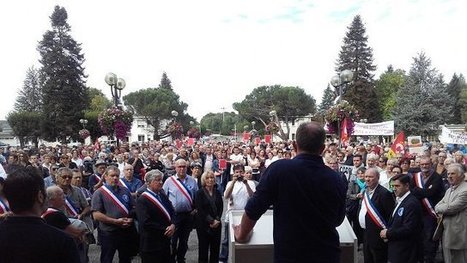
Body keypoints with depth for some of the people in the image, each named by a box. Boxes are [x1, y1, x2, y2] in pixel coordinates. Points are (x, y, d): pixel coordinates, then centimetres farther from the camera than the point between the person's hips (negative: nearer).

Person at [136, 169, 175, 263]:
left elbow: (172, 212, 10)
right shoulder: (142, 200, -14)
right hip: (151, 244, -7)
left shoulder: (162, 195, 10)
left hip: (165, 241, 7)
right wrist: (164, 230, -15)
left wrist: (172, 225, -10)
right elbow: (146, 223, -20)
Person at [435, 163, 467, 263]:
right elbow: (437, 206, 11)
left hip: (459, 235, -8)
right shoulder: (449, 190, 15)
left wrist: (439, 208, -3)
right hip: (446, 233, 8)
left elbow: (451, 208, -21)